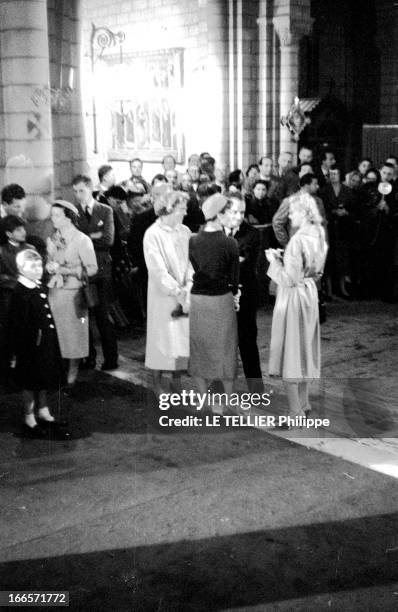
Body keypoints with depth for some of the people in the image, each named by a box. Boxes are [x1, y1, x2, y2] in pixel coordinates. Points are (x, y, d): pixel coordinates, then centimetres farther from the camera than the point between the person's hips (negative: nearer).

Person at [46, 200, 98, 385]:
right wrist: (52, 269, -6)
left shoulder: (82, 240, -7)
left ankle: (73, 371, 14)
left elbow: (92, 268, -11)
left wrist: (64, 270, -16)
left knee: (73, 333, 1)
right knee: (56, 332, 4)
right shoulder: (52, 240, 11)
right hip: (54, 292, 5)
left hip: (73, 293, -5)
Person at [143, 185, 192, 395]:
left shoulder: (184, 231, 2)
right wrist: (178, 293, -20)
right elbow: (158, 270, -15)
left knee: (183, 337, 8)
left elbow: (191, 263, 1)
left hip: (184, 296, 4)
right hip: (163, 296, -4)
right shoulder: (153, 234, -11)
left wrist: (188, 288, -14)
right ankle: (157, 383, 19)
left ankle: (177, 381, 21)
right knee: (162, 337, 5)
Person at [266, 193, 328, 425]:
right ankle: (304, 402, 32)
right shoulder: (319, 235, 3)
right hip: (310, 293, 9)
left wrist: (274, 260, -8)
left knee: (290, 349, 1)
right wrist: (284, 258, 10)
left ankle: (295, 411, 7)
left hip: (294, 297, -9)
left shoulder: (298, 240, -23)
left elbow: (290, 279, -22)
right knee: (304, 348, 19)